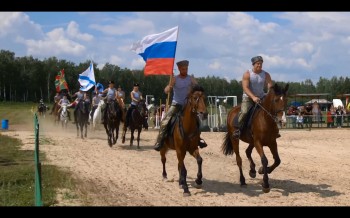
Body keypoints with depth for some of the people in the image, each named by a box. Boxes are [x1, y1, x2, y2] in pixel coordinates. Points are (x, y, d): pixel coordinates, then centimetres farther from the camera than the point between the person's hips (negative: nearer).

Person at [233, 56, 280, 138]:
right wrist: (253, 97, -33)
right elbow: (245, 88, -18)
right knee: (244, 111, -29)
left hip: (261, 97, 4)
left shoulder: (266, 74, 0)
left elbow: (270, 87, -7)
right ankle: (237, 129, -15)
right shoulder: (247, 74, -10)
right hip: (248, 97, -4)